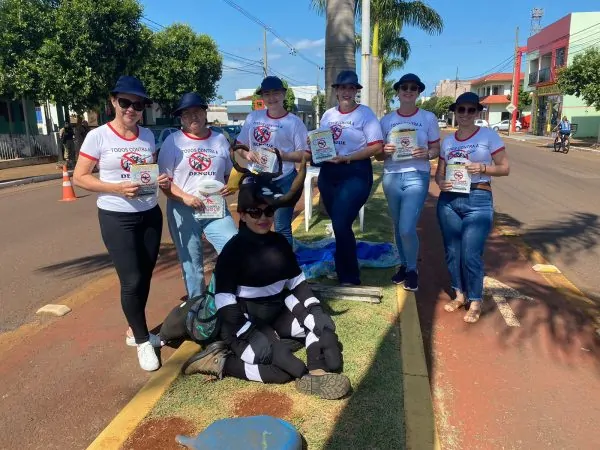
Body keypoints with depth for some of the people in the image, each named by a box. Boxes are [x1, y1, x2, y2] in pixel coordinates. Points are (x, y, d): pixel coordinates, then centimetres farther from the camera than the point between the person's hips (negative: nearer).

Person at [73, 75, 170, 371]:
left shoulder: (147, 135, 5)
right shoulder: (98, 136, -8)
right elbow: (79, 177, -8)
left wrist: (162, 180, -8)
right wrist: (117, 188, -22)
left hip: (150, 214, 5)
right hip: (116, 218, -4)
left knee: (145, 277, 12)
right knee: (132, 281, -4)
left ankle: (135, 329, 33)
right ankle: (142, 341, 16)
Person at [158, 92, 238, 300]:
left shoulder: (220, 140, 9)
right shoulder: (173, 141, -1)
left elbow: (230, 173, 17)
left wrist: (230, 187, -5)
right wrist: (184, 197, -19)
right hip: (183, 211, -2)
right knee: (192, 265, 7)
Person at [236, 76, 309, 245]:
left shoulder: (294, 122, -3)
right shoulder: (253, 117, 7)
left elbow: (304, 154, -5)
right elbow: (240, 145, 11)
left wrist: (285, 156, -22)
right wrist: (247, 153, -12)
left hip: (284, 181, -4)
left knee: (282, 228, 4)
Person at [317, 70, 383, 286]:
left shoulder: (365, 113, -5)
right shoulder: (328, 115, 11)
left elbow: (376, 146, -11)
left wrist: (347, 158, -19)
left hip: (356, 173, -5)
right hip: (328, 173, 6)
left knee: (341, 225, -13)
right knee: (339, 225, 13)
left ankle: (349, 278, 3)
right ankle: (342, 269, 30)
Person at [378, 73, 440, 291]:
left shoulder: (428, 118, 3)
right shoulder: (387, 120, 8)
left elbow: (436, 148, 6)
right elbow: (377, 154, 9)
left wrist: (426, 153, -16)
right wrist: (385, 151, -14)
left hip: (417, 177, -3)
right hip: (391, 177, 3)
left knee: (407, 229, -11)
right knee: (398, 227, 12)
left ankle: (412, 270, 13)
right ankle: (403, 265, 32)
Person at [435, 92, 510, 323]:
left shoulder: (489, 135, 0)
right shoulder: (447, 140, 10)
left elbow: (505, 168, 0)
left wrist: (483, 168, -17)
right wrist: (441, 182, -9)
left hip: (478, 200, -4)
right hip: (448, 200, 4)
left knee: (471, 254, -6)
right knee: (452, 252, 10)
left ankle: (475, 302, 13)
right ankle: (460, 294, 29)